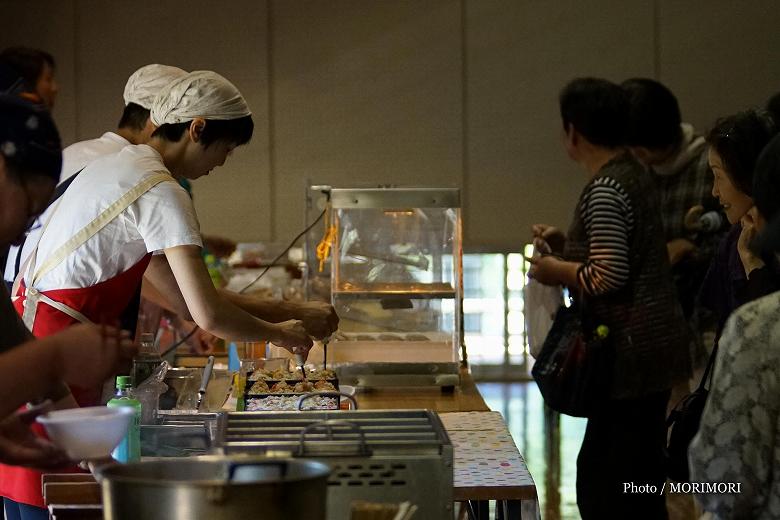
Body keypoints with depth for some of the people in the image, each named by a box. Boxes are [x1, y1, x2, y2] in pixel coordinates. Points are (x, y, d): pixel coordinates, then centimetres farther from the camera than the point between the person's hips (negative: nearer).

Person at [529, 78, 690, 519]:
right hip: (653, 343, 10)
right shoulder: (633, 175, 13)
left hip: (631, 347, -10)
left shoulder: (604, 191, -17)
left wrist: (558, 270, -7)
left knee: (612, 483, -5)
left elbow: (610, 276, -21)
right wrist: (567, 244, 18)